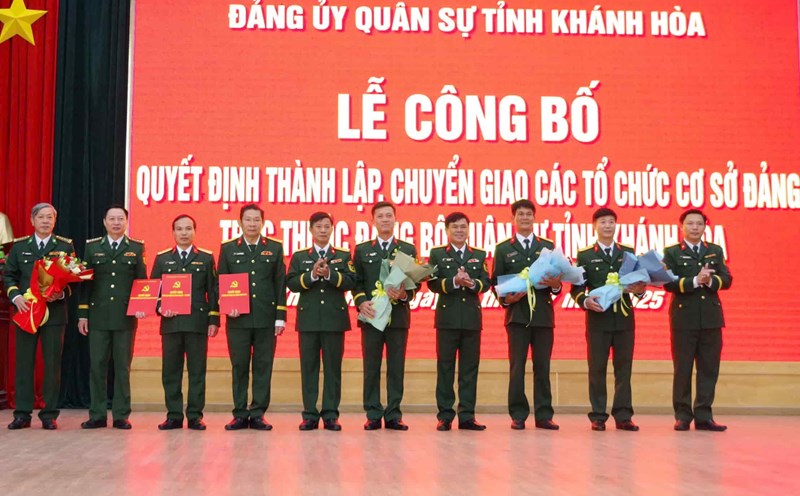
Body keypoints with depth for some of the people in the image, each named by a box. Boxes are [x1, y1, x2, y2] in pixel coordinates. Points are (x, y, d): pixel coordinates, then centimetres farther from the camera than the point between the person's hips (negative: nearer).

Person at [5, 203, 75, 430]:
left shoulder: (65, 246, 5)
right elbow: (9, 275, 10)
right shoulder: (19, 246, 9)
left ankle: (49, 414, 7)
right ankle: (22, 414, 9)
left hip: (54, 312, -1)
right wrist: (15, 296, -8)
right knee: (24, 362, 3)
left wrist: (61, 294, -16)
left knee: (52, 363, 0)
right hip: (26, 310, 2)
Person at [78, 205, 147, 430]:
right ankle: (97, 415, 10)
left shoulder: (136, 248, 7)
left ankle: (121, 416, 8)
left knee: (122, 367, 2)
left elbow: (142, 281, 5)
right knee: (97, 366, 3)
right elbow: (85, 282, 8)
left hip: (125, 317, -1)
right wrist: (82, 314, 3)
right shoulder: (92, 247, 9)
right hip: (98, 316, 1)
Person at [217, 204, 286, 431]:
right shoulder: (228, 249, 8)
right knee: (239, 367, 3)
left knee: (263, 367, 2)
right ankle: (240, 415, 10)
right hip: (238, 319, 0)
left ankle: (258, 415, 8)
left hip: (266, 318, 0)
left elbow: (280, 285, 5)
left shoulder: (275, 248, 8)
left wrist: (280, 316, -1)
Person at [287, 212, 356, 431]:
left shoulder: (344, 255, 9)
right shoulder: (299, 256, 10)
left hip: (335, 319, 0)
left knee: (333, 367, 1)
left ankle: (331, 415, 7)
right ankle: (310, 415, 8)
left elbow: (350, 282, -5)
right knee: (309, 367, 2)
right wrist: (312, 275, -15)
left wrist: (329, 274, -18)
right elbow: (292, 284, -2)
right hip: (308, 319, 0)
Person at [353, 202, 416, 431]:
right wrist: (361, 301, -12)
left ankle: (393, 415, 7)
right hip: (371, 316, 0)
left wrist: (405, 295, -14)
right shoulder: (362, 250, 11)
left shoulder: (408, 250, 10)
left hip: (398, 316, 0)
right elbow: (357, 282, 7)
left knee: (396, 367, 2)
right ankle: (373, 415, 8)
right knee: (371, 368, 2)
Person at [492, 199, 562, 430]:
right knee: (517, 366, -1)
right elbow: (496, 282, 5)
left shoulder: (548, 246, 13)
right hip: (517, 314, -1)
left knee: (542, 366, 3)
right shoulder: (503, 249, 9)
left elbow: (557, 278, 10)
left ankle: (543, 415, 8)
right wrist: (506, 298, -12)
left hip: (543, 314, 1)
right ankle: (518, 415, 5)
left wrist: (556, 285, -12)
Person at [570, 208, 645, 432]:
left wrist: (640, 289, -11)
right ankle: (598, 417, 6)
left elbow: (638, 281, 11)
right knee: (597, 369, 1)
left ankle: (623, 416, 8)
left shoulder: (628, 252, 13)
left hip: (624, 318, 2)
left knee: (623, 368, 3)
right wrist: (585, 301, -17)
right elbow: (576, 288, 2)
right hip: (598, 319, -2)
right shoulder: (585, 255, 6)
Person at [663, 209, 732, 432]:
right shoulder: (672, 252, 3)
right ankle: (682, 416, 9)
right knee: (682, 369, 1)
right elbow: (669, 283, -9)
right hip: (684, 318, -3)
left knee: (709, 368, 4)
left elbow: (726, 279, 3)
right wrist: (694, 281, -20)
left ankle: (703, 416, 11)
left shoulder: (715, 251, 13)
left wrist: (710, 280, -16)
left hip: (711, 317, 3)